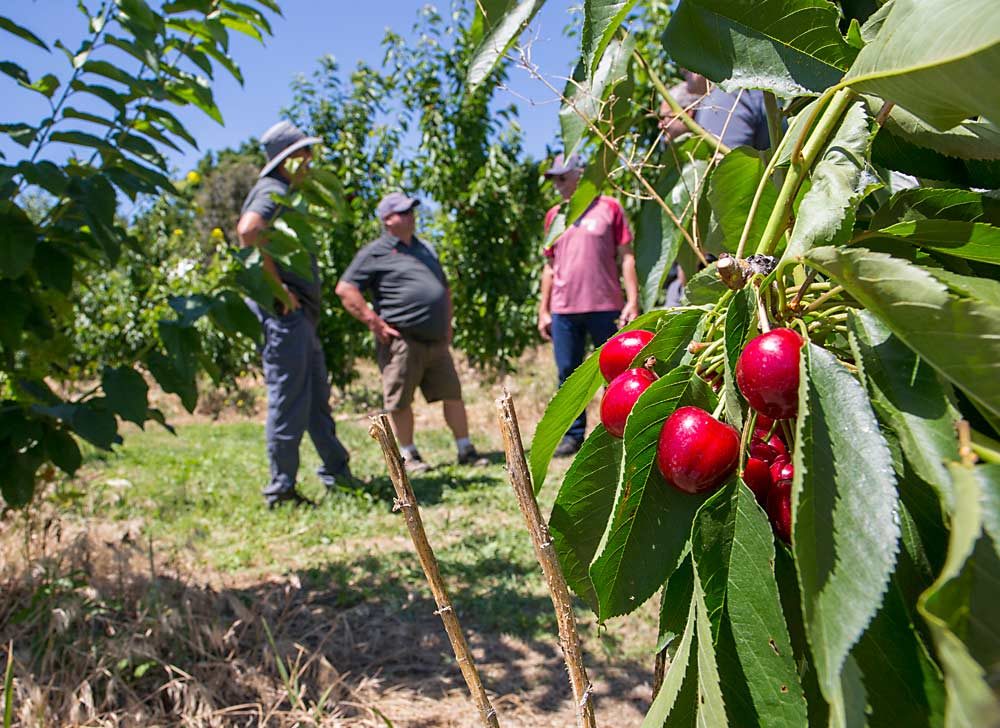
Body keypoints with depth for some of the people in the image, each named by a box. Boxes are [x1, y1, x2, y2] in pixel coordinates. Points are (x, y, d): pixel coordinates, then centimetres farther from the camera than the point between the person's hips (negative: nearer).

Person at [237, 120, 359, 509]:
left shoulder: (284, 194, 23)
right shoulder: (272, 191, -9)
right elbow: (248, 230, -30)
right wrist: (277, 287, -25)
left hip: (299, 314, 11)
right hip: (282, 313, -11)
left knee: (317, 398, 16)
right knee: (288, 401, -6)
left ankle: (336, 472, 28)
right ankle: (281, 489, 2)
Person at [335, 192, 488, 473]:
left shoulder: (425, 249, 19)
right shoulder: (375, 253, -3)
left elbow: (445, 289, 30)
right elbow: (345, 289, -10)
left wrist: (447, 325, 20)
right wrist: (374, 322, -13)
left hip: (436, 342, 6)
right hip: (402, 342, -6)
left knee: (453, 395, 6)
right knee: (400, 402, 2)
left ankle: (465, 450, 16)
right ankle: (408, 455, 17)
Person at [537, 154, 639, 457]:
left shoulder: (609, 208, 2)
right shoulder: (553, 216, 14)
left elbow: (626, 257, 0)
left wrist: (633, 300, -8)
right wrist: (543, 310, 12)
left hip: (605, 306, -4)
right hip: (563, 310, 4)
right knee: (568, 373, 4)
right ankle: (573, 435, 13)